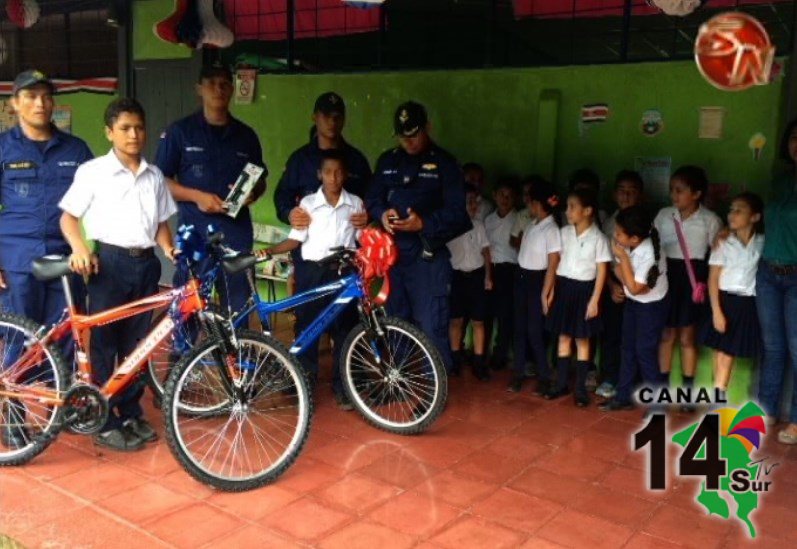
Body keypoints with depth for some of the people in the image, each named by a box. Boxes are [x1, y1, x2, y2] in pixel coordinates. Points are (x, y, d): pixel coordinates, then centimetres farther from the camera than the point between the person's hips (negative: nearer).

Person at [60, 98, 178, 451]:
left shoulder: (154, 176, 11)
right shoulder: (92, 171, -2)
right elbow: (68, 216, -1)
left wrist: (169, 249, -2)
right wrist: (79, 249, -17)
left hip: (146, 263, 4)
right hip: (109, 262, -4)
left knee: (136, 344, 11)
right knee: (103, 344, 1)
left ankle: (131, 414, 24)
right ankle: (104, 423, 11)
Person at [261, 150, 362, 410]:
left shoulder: (355, 203, 6)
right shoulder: (308, 203, 2)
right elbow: (295, 239, -1)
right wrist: (269, 251, -14)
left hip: (343, 273, 1)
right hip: (311, 272, 0)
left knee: (343, 331, 3)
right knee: (306, 329, 3)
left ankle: (341, 387, 14)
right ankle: (305, 383, 16)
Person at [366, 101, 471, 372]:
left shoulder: (443, 163, -1)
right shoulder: (387, 161, 13)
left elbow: (456, 213, -7)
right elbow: (372, 199, 13)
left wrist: (423, 223, -22)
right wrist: (382, 214, -10)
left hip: (428, 257, -5)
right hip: (391, 254, 5)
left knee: (431, 327, -8)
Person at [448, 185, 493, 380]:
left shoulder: (478, 225, 7)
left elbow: (485, 251, 12)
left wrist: (488, 276, 5)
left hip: (476, 275, 3)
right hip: (456, 276, -3)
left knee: (478, 321, 4)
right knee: (456, 320, 7)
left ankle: (479, 362, 10)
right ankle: (455, 360, 20)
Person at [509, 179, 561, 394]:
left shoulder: (552, 230, -15)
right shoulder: (531, 225, 7)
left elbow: (553, 265, -14)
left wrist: (545, 294, -14)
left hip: (537, 281, -7)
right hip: (521, 278, 7)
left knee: (535, 331, -1)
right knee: (520, 328, 10)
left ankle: (545, 378, 14)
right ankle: (518, 374, 19)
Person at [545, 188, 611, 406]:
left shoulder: (598, 238, -10)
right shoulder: (564, 232, 3)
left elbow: (601, 271, -8)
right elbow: (557, 263, 8)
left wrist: (594, 300, -11)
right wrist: (551, 292, 7)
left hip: (584, 289, -4)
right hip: (563, 287, 4)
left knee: (582, 340, 6)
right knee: (564, 336, 11)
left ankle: (580, 388, 15)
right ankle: (561, 383, 21)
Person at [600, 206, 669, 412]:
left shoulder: (650, 254, -32)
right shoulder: (626, 246, -13)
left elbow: (634, 288, -27)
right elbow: (619, 271, 1)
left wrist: (623, 257, -29)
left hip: (652, 306, -7)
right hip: (632, 303, 7)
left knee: (645, 352, 0)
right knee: (628, 349, 13)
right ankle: (624, 396, 24)